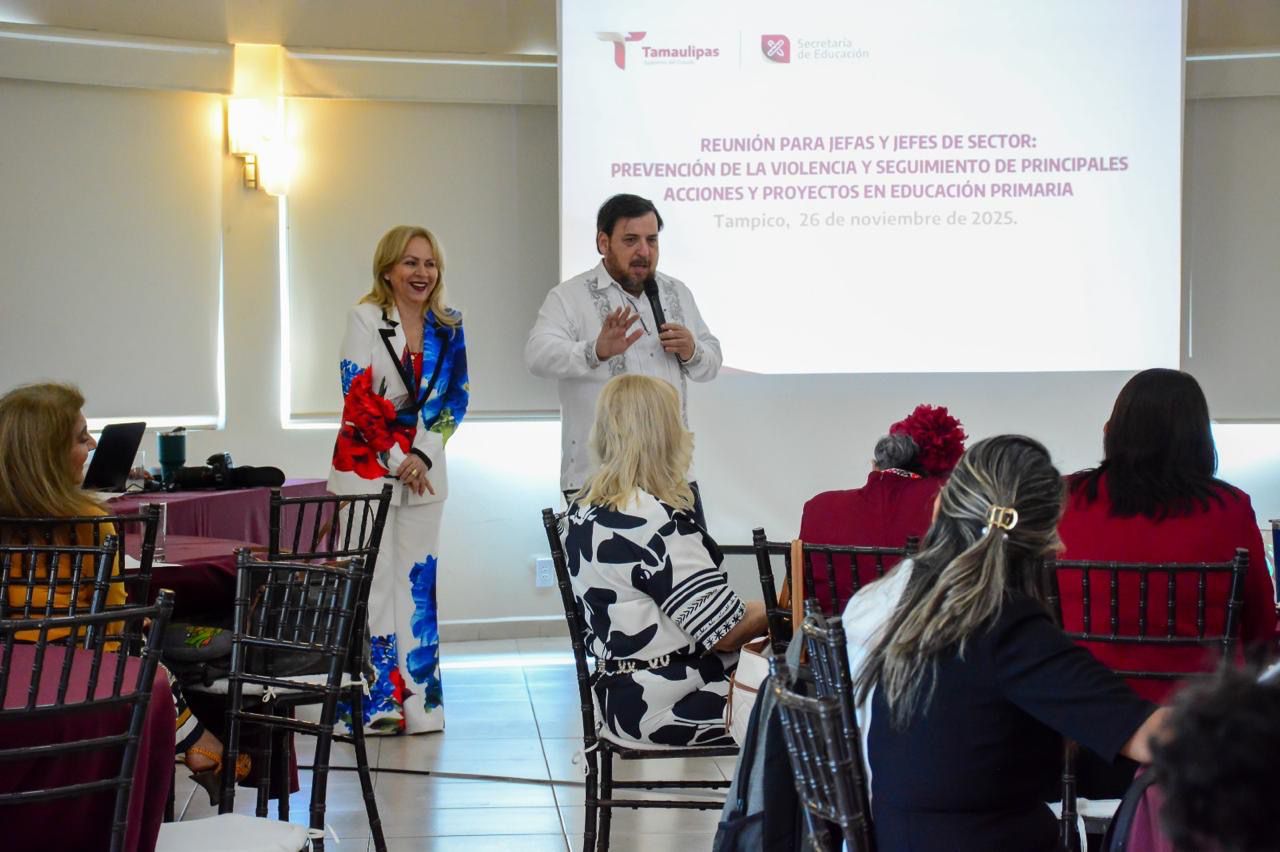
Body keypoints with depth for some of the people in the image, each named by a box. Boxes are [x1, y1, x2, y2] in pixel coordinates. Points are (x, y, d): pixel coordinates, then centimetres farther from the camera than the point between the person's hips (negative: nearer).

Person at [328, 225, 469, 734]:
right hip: (367, 466, -4)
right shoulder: (365, 319, -4)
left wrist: (423, 455, -8)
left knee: (420, 584, 5)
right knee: (372, 583, -7)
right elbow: (358, 394, -9)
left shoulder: (447, 329, 8)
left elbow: (455, 398, 6)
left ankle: (418, 702, 10)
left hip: (424, 470, 4)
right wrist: (395, 459, -12)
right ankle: (372, 704, -4)